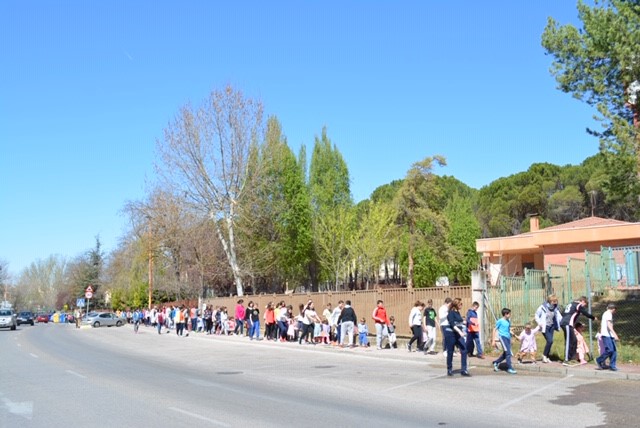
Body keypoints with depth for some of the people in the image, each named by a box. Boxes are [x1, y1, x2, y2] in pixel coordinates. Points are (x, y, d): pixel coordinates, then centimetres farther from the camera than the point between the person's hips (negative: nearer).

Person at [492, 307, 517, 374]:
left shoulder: (508, 321, 13)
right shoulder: (500, 321, -6)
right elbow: (495, 330, -2)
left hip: (508, 337, 8)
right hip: (502, 337, -8)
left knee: (505, 354, 11)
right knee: (508, 353, -13)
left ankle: (496, 363, 29)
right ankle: (509, 368, -9)